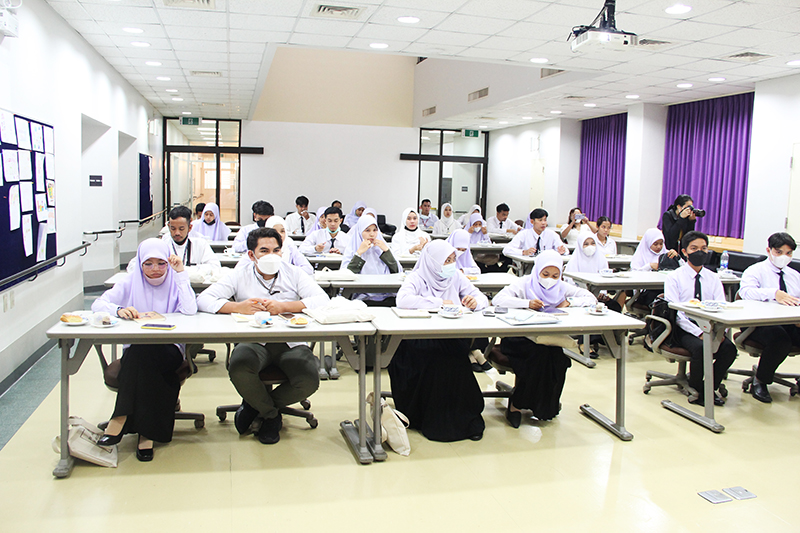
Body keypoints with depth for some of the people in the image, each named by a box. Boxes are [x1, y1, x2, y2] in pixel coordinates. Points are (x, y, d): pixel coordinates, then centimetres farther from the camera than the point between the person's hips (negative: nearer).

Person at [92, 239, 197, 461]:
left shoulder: (175, 282, 5)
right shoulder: (131, 283, 10)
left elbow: (190, 310, -15)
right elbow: (98, 304, 0)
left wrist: (181, 273, -14)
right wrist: (119, 310, -22)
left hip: (170, 352, -2)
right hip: (135, 352, 2)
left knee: (141, 353, -32)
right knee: (138, 352, -32)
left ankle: (122, 418, -24)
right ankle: (145, 429, -28)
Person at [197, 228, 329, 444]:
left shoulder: (294, 274, 8)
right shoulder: (240, 276, 9)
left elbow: (322, 300, -6)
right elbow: (203, 300, 0)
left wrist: (283, 306, -16)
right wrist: (238, 307, -17)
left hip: (291, 343, 1)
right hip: (254, 342, 0)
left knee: (309, 381, -26)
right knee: (239, 370, -33)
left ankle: (255, 404, 7)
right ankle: (271, 414, 2)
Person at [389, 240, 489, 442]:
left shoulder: (456, 277, 14)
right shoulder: (417, 278, 0)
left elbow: (482, 298, 13)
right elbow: (402, 300, -20)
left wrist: (476, 302, -12)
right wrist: (438, 302, -18)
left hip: (453, 340, 3)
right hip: (421, 340, -3)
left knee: (456, 361, -29)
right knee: (435, 361, -33)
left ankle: (465, 419, -10)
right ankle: (434, 421, -11)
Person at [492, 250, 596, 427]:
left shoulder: (561, 288, 9)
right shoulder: (525, 283, -4)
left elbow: (591, 298, 10)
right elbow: (497, 300, -18)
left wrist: (569, 301, -8)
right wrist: (527, 303, -27)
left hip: (550, 339, 4)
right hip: (520, 339, -4)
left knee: (558, 358, -28)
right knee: (538, 353, -34)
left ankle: (549, 404, -4)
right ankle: (515, 405, -18)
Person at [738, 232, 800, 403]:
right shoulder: (756, 270, 5)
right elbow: (745, 291, -17)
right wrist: (774, 293, -33)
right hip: (760, 323, -5)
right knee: (781, 339, -36)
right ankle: (759, 382, -12)